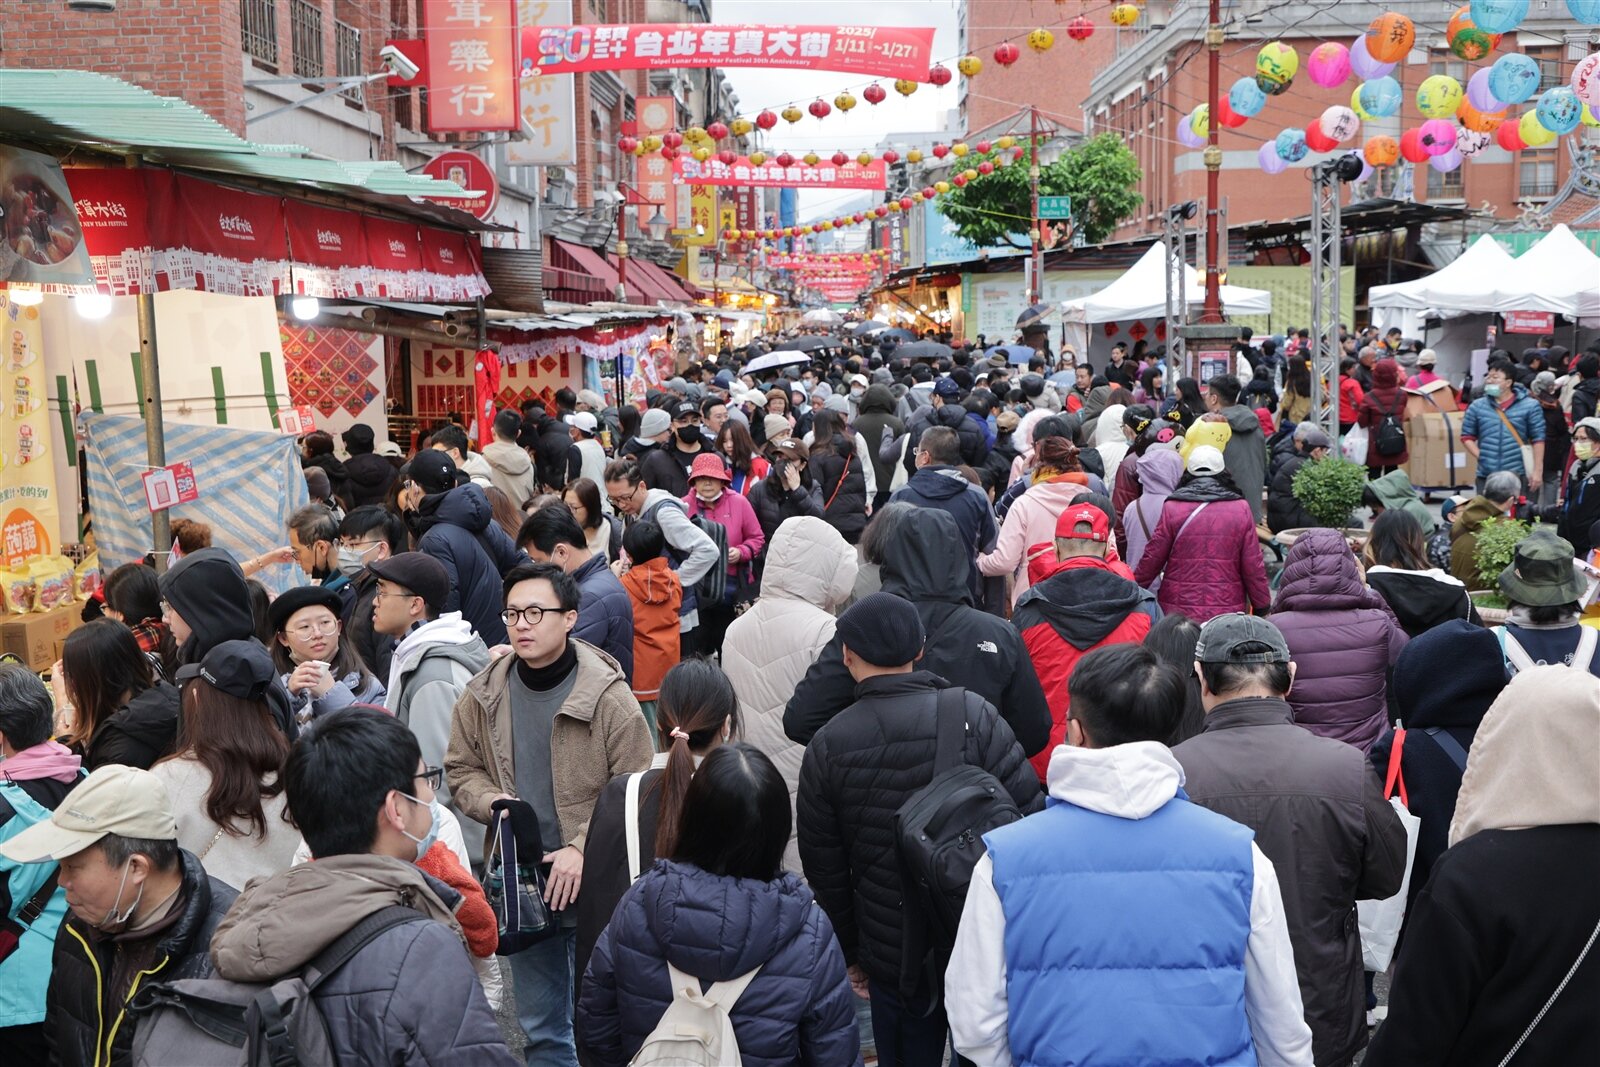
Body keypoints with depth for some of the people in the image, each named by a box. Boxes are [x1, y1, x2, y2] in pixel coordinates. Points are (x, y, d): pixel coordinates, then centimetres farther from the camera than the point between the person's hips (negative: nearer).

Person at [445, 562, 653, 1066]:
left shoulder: (607, 694, -14)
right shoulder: (483, 694, -1)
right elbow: (461, 769, 11)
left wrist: (582, 849, -19)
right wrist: (493, 802, -10)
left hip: (593, 883, -4)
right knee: (539, 1026, 20)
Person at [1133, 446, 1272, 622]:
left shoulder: (1172, 508, -3)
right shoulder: (1240, 509, 0)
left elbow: (1152, 559, 1)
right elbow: (1253, 566, 1)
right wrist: (1262, 607, 11)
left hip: (1178, 612, 0)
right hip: (1228, 614, 1)